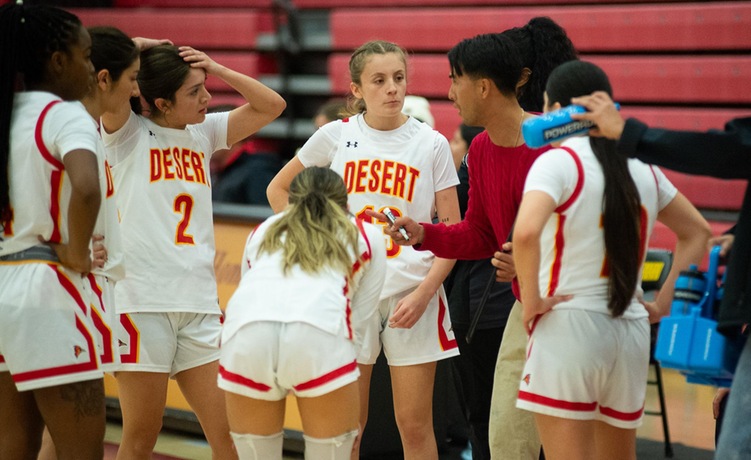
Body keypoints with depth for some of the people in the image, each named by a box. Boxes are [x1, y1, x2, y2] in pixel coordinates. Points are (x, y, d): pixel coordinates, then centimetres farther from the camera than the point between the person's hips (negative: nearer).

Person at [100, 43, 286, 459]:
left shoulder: (204, 133, 13)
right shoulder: (128, 133, -2)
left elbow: (272, 106, 13)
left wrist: (218, 69, 1)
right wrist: (140, 49, -2)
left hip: (200, 302, 5)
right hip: (143, 300, -5)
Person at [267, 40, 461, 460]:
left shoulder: (432, 144, 0)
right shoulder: (337, 135, 2)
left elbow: (453, 229, 1)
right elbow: (279, 190, 15)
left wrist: (424, 291, -11)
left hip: (412, 295, -1)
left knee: (415, 425, 1)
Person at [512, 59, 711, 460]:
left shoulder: (558, 161, -9)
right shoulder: (641, 167, 12)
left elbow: (526, 232, -27)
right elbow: (697, 232, 23)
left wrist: (530, 302, -14)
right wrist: (663, 303, 19)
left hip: (567, 326, -6)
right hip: (631, 332, 6)